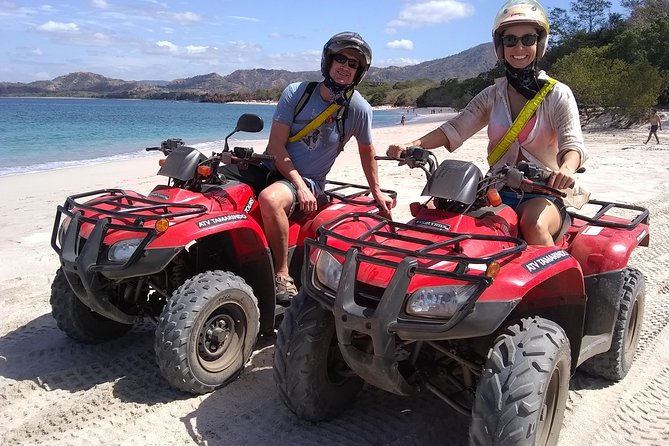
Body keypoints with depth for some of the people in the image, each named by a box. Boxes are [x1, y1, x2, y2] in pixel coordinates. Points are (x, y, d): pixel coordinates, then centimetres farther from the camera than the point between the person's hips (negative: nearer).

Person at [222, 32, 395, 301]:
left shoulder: (359, 109, -4)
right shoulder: (296, 92, -4)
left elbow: (366, 150, 14)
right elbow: (276, 145, -8)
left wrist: (377, 193, 18)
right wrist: (299, 186, -18)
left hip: (309, 181, -3)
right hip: (272, 166, 4)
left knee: (270, 198, -38)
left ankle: (282, 276, -24)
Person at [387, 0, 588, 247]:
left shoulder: (558, 94, 1)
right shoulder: (491, 96, 10)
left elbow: (573, 143, -12)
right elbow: (454, 129, -3)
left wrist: (566, 168, -37)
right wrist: (414, 144, -22)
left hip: (542, 192, -3)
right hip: (497, 191, 3)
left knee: (533, 224, -37)